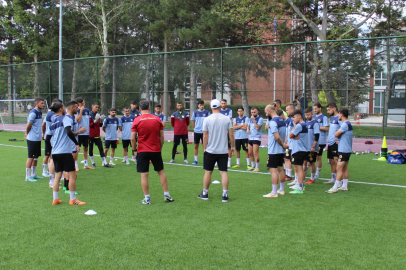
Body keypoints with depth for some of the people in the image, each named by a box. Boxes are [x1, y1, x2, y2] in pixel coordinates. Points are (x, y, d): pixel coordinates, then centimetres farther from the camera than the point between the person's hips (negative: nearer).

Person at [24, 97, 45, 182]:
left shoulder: (40, 112, 12)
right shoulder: (33, 113, -16)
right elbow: (28, 126, -15)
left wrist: (41, 133, 13)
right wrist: (27, 133, 1)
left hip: (38, 138, 9)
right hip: (32, 139, -9)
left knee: (36, 157, 14)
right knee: (31, 157, -3)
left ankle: (33, 174, 25)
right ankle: (28, 176, 4)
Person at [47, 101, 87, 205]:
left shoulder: (54, 121, 17)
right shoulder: (67, 118, -8)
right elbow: (68, 132, -24)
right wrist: (77, 143, -16)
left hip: (55, 152, 8)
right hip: (65, 152, -8)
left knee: (57, 175, 12)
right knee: (72, 175, 0)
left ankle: (55, 199, 14)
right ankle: (72, 199, 3)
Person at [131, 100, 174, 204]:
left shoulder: (137, 120, -5)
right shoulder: (157, 119, 2)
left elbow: (133, 138, -8)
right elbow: (161, 137, 4)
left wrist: (135, 149, 6)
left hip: (142, 151, -2)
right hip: (156, 150, 3)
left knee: (144, 175, 2)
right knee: (161, 172, 14)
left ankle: (147, 199, 5)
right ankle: (166, 195, 17)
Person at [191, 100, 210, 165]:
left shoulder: (207, 112, -1)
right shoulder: (195, 112, 3)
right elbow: (193, 120, 12)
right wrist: (195, 127, 6)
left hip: (204, 132, -2)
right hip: (196, 131, 2)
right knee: (196, 145, 7)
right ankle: (195, 160, 17)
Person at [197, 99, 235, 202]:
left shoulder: (207, 119, -4)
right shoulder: (226, 118, -1)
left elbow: (205, 136, -3)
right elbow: (231, 134, 0)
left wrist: (204, 148, 7)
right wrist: (233, 146, 11)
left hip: (210, 151, -1)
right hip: (223, 151, 1)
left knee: (208, 172, 10)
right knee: (224, 172, 4)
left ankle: (205, 193, 20)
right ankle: (225, 195, 3)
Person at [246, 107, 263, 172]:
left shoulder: (260, 119, -7)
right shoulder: (250, 118, 15)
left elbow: (257, 127, -18)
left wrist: (253, 120, -18)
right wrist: (248, 129, 6)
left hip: (256, 138, -7)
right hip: (250, 138, 7)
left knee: (255, 153, -10)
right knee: (250, 153, 10)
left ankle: (257, 167, -3)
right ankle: (253, 166, 22)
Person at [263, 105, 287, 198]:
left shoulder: (273, 121, -16)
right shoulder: (282, 121, 13)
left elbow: (277, 137, -24)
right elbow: (285, 135, 17)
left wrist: (283, 144, -10)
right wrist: (283, 144, 5)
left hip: (273, 151, -9)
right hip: (281, 150, 9)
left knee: (273, 170, -7)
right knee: (280, 169, 15)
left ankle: (274, 193, -6)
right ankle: (282, 190, 24)